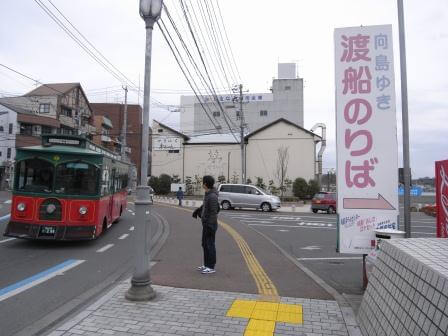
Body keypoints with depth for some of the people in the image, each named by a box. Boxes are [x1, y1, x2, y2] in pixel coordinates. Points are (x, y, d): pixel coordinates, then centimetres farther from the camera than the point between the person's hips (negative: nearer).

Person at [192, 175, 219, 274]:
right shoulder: (208, 194, 7)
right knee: (205, 244, 16)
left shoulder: (212, 196, -22)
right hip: (205, 224, 10)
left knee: (210, 245, -1)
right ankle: (206, 264, 27)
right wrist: (198, 209, 17)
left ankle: (211, 267, 10)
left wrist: (210, 227, -22)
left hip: (210, 225, -10)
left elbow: (214, 212, -23)